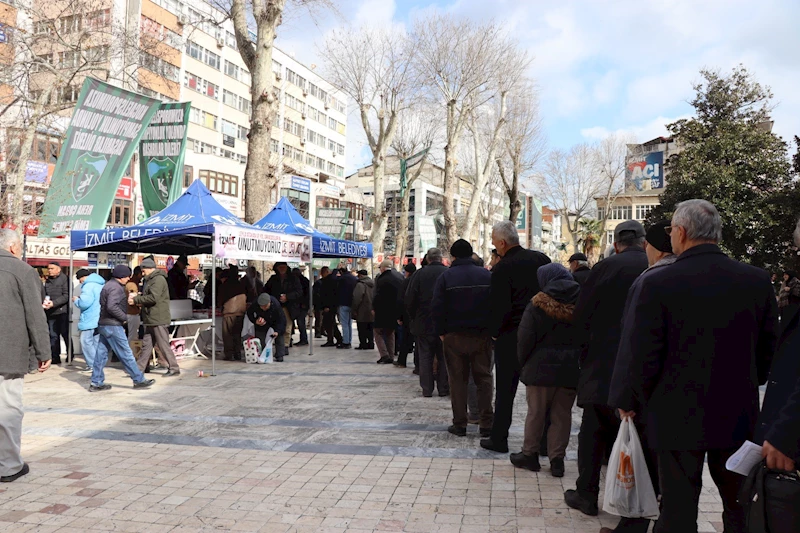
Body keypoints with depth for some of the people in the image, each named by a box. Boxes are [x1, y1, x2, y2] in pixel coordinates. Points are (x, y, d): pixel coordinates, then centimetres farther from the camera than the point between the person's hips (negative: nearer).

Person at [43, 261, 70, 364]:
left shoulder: (64, 279, -6)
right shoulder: (47, 281, 16)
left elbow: (66, 296, -13)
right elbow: (45, 295, 19)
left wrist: (53, 303, -21)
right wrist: (44, 302, -1)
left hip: (62, 312, -6)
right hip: (51, 313, 6)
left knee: (65, 334, 0)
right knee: (53, 335, 6)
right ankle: (55, 357, 11)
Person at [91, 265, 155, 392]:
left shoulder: (109, 285, 17)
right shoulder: (116, 287, -15)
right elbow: (112, 306, -26)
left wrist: (127, 299, 10)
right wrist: (124, 317, -15)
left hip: (104, 324, 10)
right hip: (112, 326, -10)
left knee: (101, 353, 10)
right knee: (126, 354, -3)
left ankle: (96, 383, 14)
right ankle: (139, 380, 3)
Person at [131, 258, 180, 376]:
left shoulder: (158, 279, -14)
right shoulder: (149, 280, 20)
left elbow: (153, 297, -23)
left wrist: (136, 300, -15)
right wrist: (136, 298, 4)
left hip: (159, 319, -10)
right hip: (151, 319, 10)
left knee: (163, 345, -6)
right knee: (146, 344, 13)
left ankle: (174, 368, 1)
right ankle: (140, 369, 18)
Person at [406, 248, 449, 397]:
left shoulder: (418, 275, -6)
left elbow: (409, 300, -5)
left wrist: (413, 318, 8)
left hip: (424, 323, 0)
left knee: (425, 357, 8)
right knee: (444, 357, 10)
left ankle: (427, 389, 9)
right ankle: (443, 388, 12)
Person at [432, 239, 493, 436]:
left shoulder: (446, 276, -3)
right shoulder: (487, 275, 2)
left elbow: (437, 307, -7)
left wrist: (440, 332, 1)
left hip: (454, 336, -1)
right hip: (482, 336, 1)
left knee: (457, 380, 7)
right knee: (484, 378, 9)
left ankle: (459, 424, 10)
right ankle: (486, 424, 8)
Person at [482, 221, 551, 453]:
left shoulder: (502, 269, -13)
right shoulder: (542, 259, 3)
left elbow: (499, 307, -17)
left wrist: (494, 332, -1)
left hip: (510, 338, -5)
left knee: (505, 390, 6)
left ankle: (499, 439, 14)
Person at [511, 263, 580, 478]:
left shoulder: (538, 305, -9)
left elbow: (525, 338, -10)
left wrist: (523, 363, 3)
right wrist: (580, 359, 8)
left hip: (542, 366, -3)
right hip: (571, 369, 3)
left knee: (536, 412, 9)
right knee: (562, 414, 10)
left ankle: (530, 454, 20)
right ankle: (557, 458, 14)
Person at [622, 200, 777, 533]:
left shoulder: (658, 284, -15)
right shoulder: (757, 280, -3)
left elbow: (644, 358, -13)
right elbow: (768, 350, 4)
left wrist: (649, 403, 5)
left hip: (679, 417, -4)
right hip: (739, 416, 4)